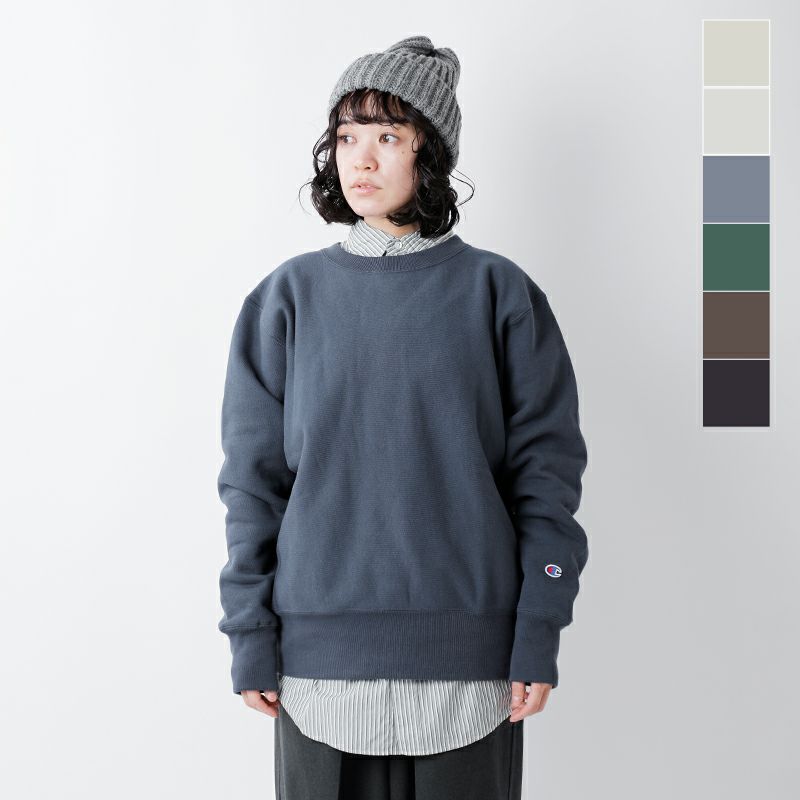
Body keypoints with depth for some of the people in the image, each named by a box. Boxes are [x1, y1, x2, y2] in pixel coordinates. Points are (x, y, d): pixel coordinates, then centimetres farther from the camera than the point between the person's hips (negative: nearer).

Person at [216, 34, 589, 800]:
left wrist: (538, 635, -4)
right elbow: (254, 473, 5)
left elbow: (545, 466, 1)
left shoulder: (497, 292, 1)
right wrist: (250, 637, 2)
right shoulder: (291, 295, 5)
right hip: (323, 659, 1)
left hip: (466, 658, -1)